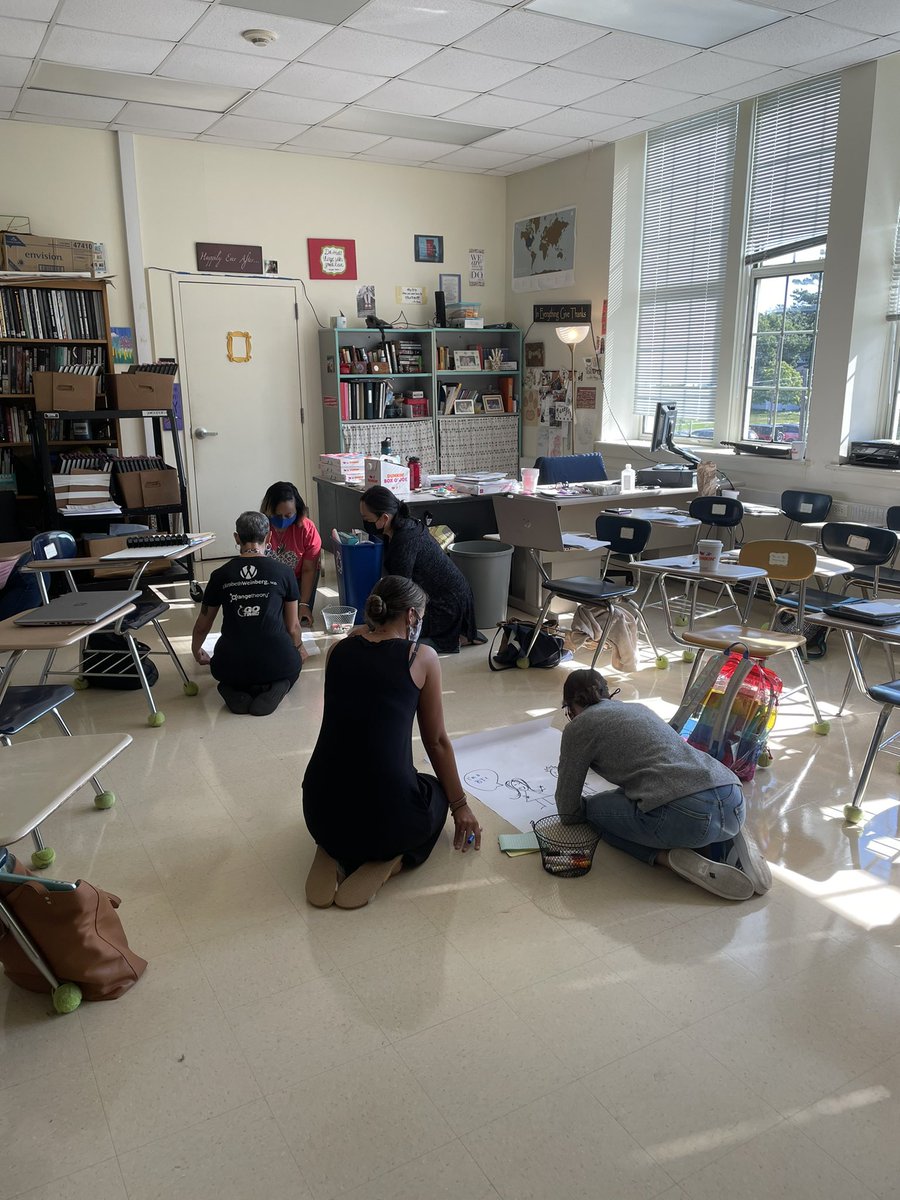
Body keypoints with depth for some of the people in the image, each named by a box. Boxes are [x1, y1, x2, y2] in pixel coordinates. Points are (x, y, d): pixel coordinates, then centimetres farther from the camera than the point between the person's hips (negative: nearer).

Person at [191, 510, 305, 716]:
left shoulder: (220, 575, 5)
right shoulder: (283, 572, 1)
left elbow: (202, 625, 19)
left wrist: (196, 651, 42)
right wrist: (299, 648, 35)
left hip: (231, 668, 2)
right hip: (275, 664, -2)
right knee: (294, 661, 34)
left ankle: (235, 691, 3)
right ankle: (275, 688, 0)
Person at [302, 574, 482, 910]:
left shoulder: (338, 652, 8)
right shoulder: (422, 657, -1)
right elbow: (436, 741, 10)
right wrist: (459, 804, 23)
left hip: (320, 813, 5)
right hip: (386, 814, -4)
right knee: (437, 794, 33)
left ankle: (334, 853, 11)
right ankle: (387, 860, 4)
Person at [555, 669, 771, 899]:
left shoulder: (578, 726, 12)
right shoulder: (639, 708, 30)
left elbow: (568, 811, 17)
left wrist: (587, 806, 37)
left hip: (682, 813, -7)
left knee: (593, 809, 18)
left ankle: (669, 857, -4)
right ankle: (723, 844, 9)